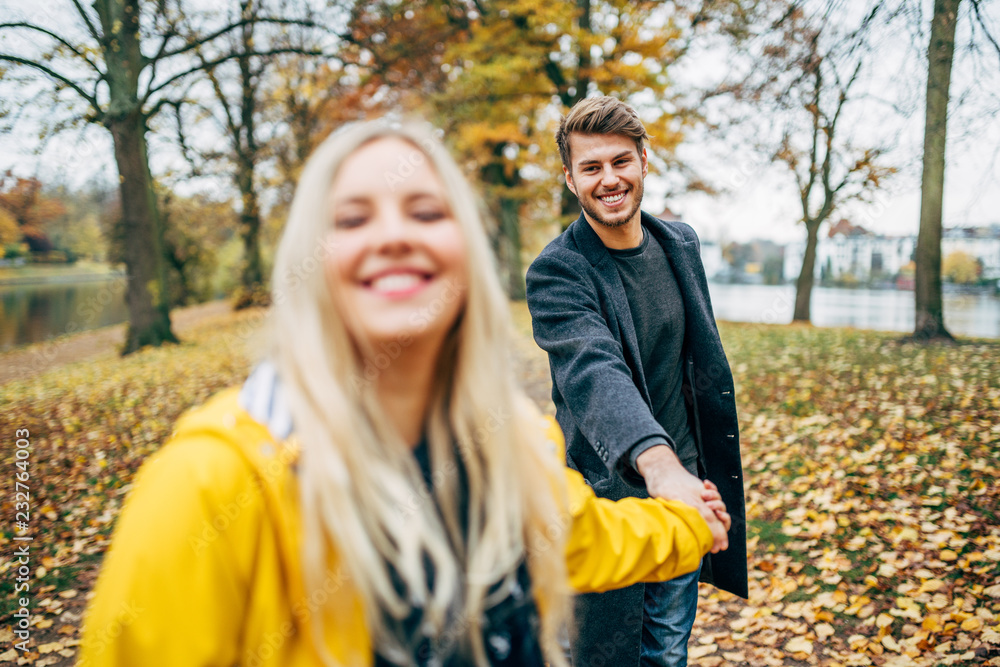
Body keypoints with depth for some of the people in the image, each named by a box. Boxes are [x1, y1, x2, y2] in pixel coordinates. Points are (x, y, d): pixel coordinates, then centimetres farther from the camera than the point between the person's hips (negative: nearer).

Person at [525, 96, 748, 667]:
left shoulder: (682, 244, 2)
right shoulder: (556, 273, -19)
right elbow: (594, 371, -37)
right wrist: (659, 464, -54)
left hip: (686, 485, 5)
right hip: (608, 493, -5)